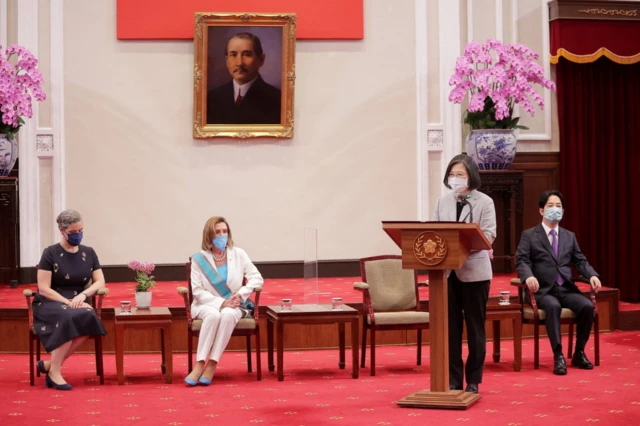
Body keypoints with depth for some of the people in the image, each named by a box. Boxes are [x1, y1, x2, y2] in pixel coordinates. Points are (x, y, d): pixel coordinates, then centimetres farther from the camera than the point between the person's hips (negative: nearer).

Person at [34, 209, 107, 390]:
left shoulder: (88, 253, 10)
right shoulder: (50, 253, -4)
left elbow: (100, 282, 7)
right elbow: (44, 289, -9)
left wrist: (83, 295, -14)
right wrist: (68, 302, -21)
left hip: (77, 304, 4)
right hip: (49, 304, -4)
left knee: (89, 318, -32)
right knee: (69, 317, -38)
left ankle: (50, 364, -21)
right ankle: (54, 371, -27)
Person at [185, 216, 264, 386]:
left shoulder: (238, 254, 1)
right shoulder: (199, 258, -4)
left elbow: (257, 278, 1)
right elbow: (197, 291, -7)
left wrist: (241, 293, -16)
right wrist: (221, 303, -19)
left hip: (233, 306, 1)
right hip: (208, 304, -1)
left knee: (228, 315, -36)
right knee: (214, 315, -38)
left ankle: (211, 365, -34)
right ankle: (199, 364, -35)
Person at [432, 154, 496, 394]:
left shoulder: (484, 202, -1)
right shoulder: (442, 202, 11)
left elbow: (488, 235, -11)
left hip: (474, 270, -3)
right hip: (447, 270, 3)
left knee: (475, 326, 5)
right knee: (450, 326, 5)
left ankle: (473, 380, 13)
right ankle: (453, 379, 13)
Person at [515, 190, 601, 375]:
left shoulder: (569, 236, 19)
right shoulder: (529, 235, 5)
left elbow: (580, 261, 14)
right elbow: (521, 261, -6)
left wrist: (592, 275, -8)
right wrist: (528, 276, -28)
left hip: (567, 289, 4)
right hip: (543, 290, -4)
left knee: (587, 306, -25)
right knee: (553, 306, -37)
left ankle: (579, 353, -8)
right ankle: (558, 356, -32)